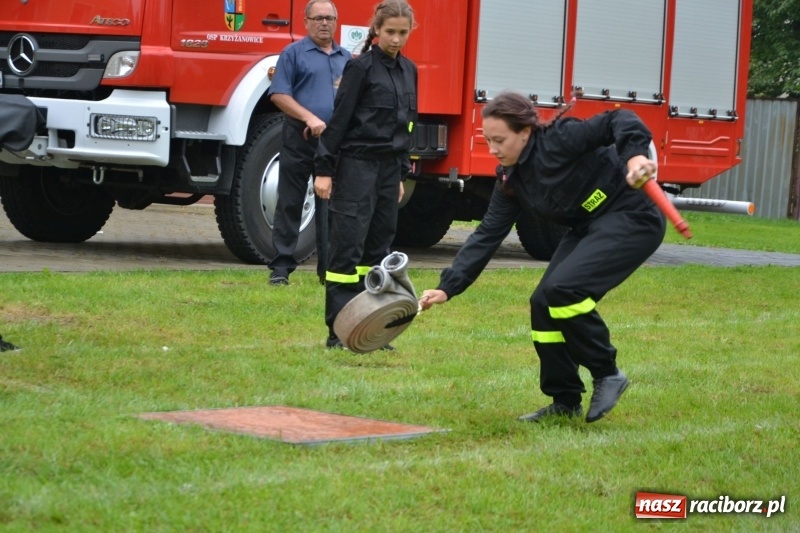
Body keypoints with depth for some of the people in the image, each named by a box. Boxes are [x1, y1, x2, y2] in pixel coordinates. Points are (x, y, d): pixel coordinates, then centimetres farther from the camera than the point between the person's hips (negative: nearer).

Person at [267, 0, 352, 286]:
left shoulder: (346, 58, 14)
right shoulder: (293, 53, 2)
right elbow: (279, 94, -6)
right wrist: (309, 118, -16)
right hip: (300, 139, -3)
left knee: (330, 206, 5)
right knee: (290, 204, 1)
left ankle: (329, 269, 9)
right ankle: (281, 266, 5)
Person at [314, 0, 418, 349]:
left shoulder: (409, 71, 13)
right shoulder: (361, 67, -7)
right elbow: (339, 119, -9)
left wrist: (401, 174, 20)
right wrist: (324, 170, -12)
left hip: (389, 168, 7)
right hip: (357, 165, -7)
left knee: (377, 248, 7)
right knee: (348, 248, -8)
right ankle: (338, 331, -7)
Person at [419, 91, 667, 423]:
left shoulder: (559, 140, -20)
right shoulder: (511, 180, 4)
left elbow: (619, 121, -27)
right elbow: (487, 235, 3)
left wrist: (634, 156, -47)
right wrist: (447, 287, -5)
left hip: (632, 219, -9)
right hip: (588, 229, 9)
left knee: (561, 289, -25)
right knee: (543, 304, -1)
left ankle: (607, 374, -7)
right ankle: (565, 402, 12)